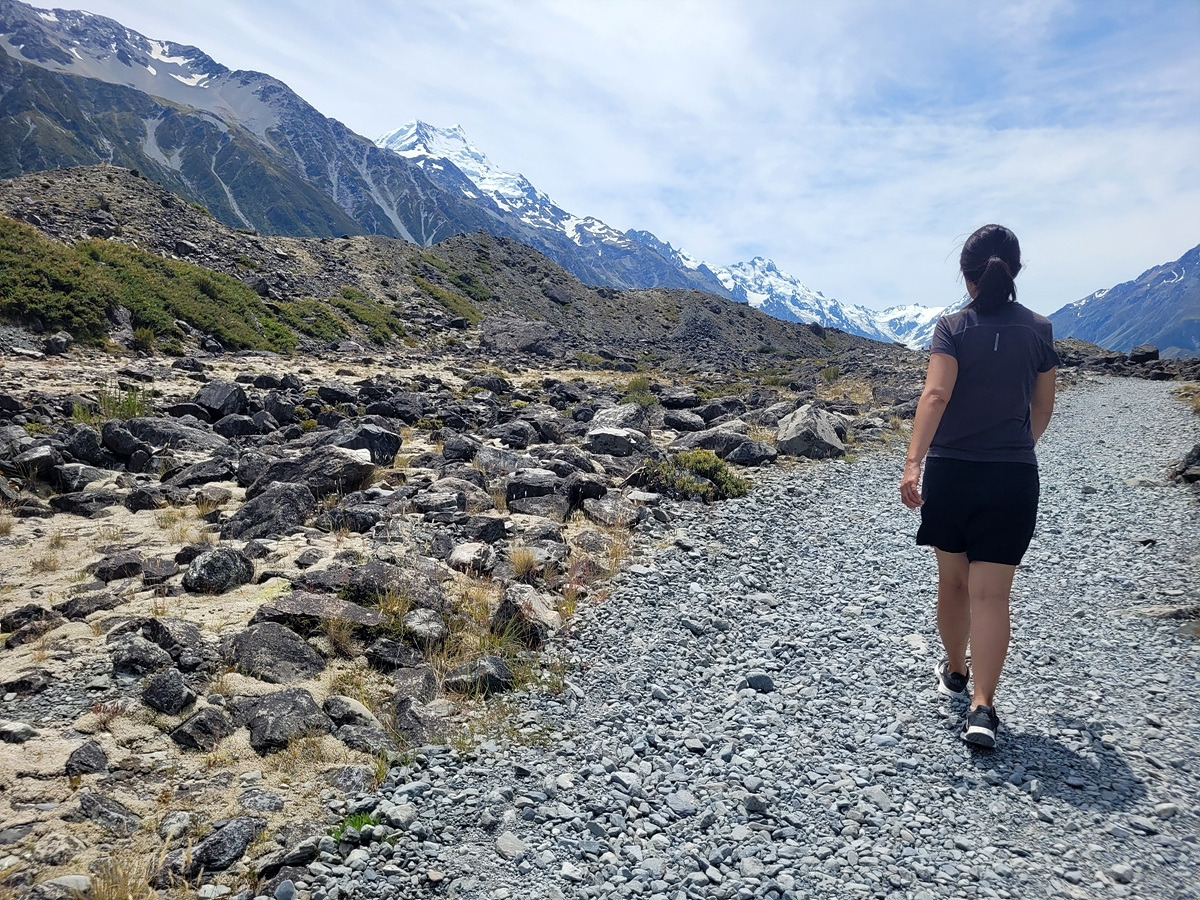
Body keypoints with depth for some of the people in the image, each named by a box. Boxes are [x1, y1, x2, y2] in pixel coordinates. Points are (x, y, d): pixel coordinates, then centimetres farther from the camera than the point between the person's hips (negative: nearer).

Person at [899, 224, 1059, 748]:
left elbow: (936, 394, -21)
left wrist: (913, 463, -28)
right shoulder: (1038, 330, 5)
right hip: (1014, 478, 1)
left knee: (953, 581, 16)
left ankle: (955, 671, 36)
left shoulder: (953, 328, -5)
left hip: (951, 473, -1)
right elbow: (1042, 409, 13)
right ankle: (982, 707, -8)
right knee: (991, 594, 0)